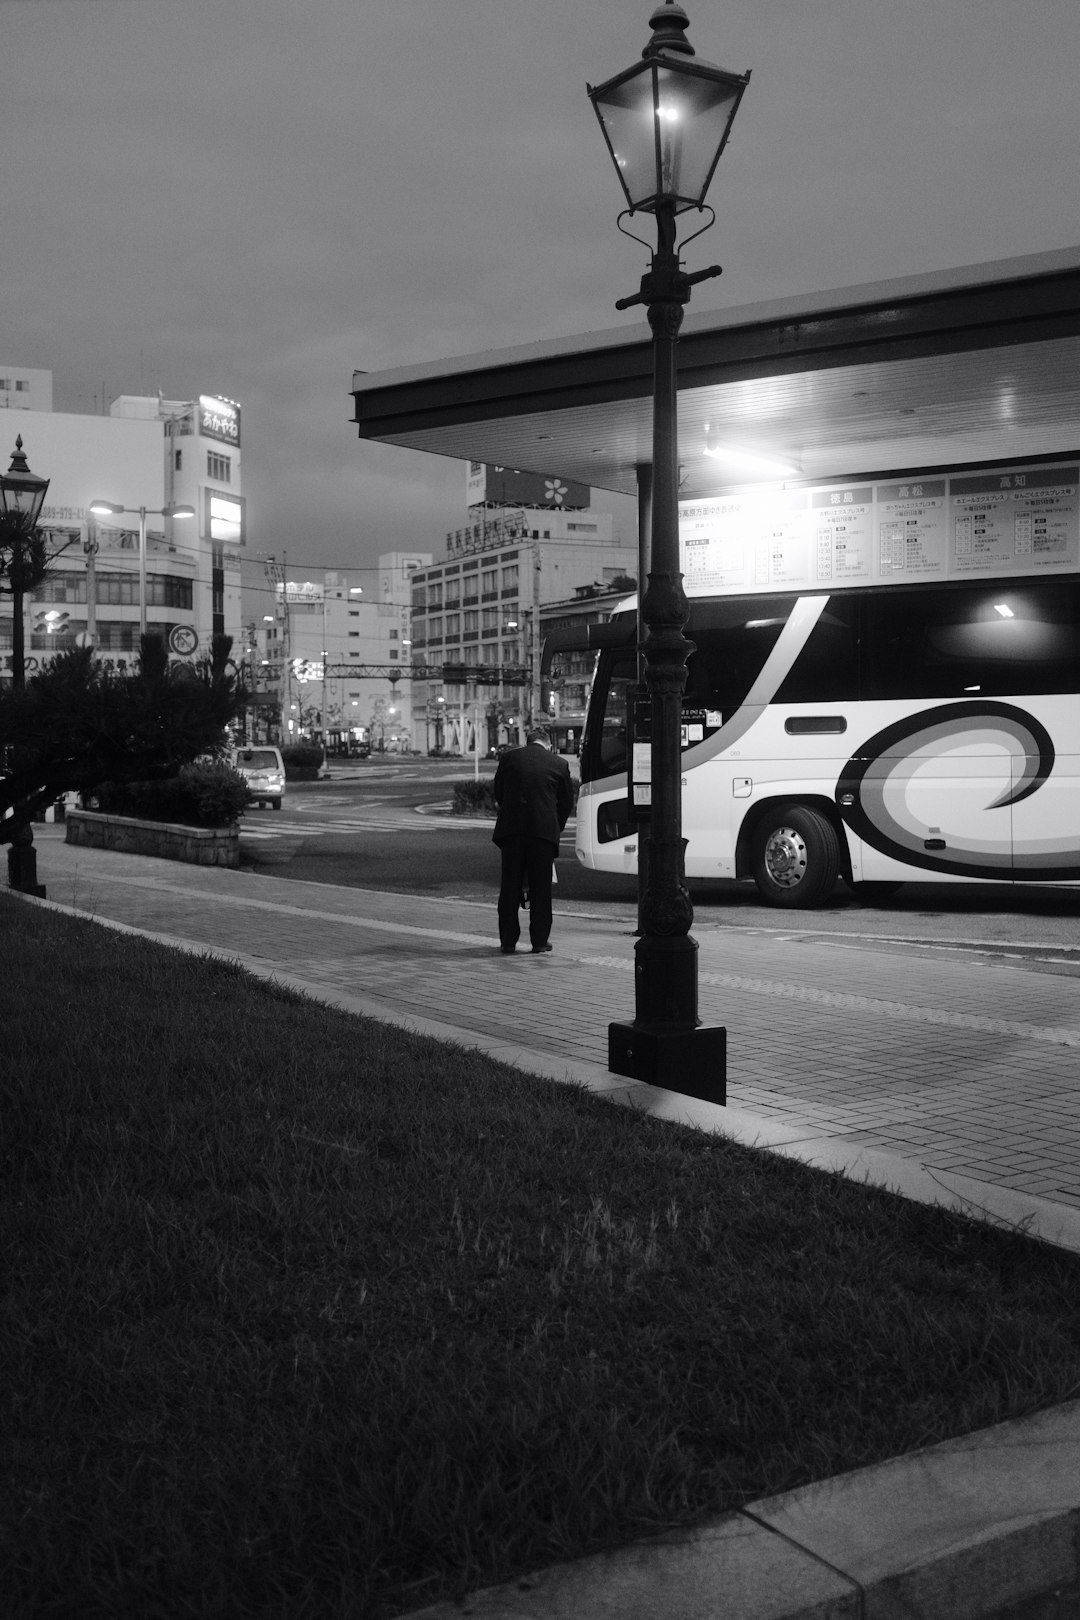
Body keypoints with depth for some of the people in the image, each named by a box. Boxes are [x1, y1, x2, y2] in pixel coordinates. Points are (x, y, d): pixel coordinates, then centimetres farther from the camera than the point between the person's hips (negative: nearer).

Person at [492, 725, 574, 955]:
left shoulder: (509, 758, 5)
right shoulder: (559, 764, 3)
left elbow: (498, 794, 13)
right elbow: (567, 802, 10)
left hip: (511, 830, 1)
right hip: (544, 830, -1)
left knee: (510, 887, 8)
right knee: (541, 888, 8)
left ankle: (508, 941, 11)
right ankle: (539, 941, 11)